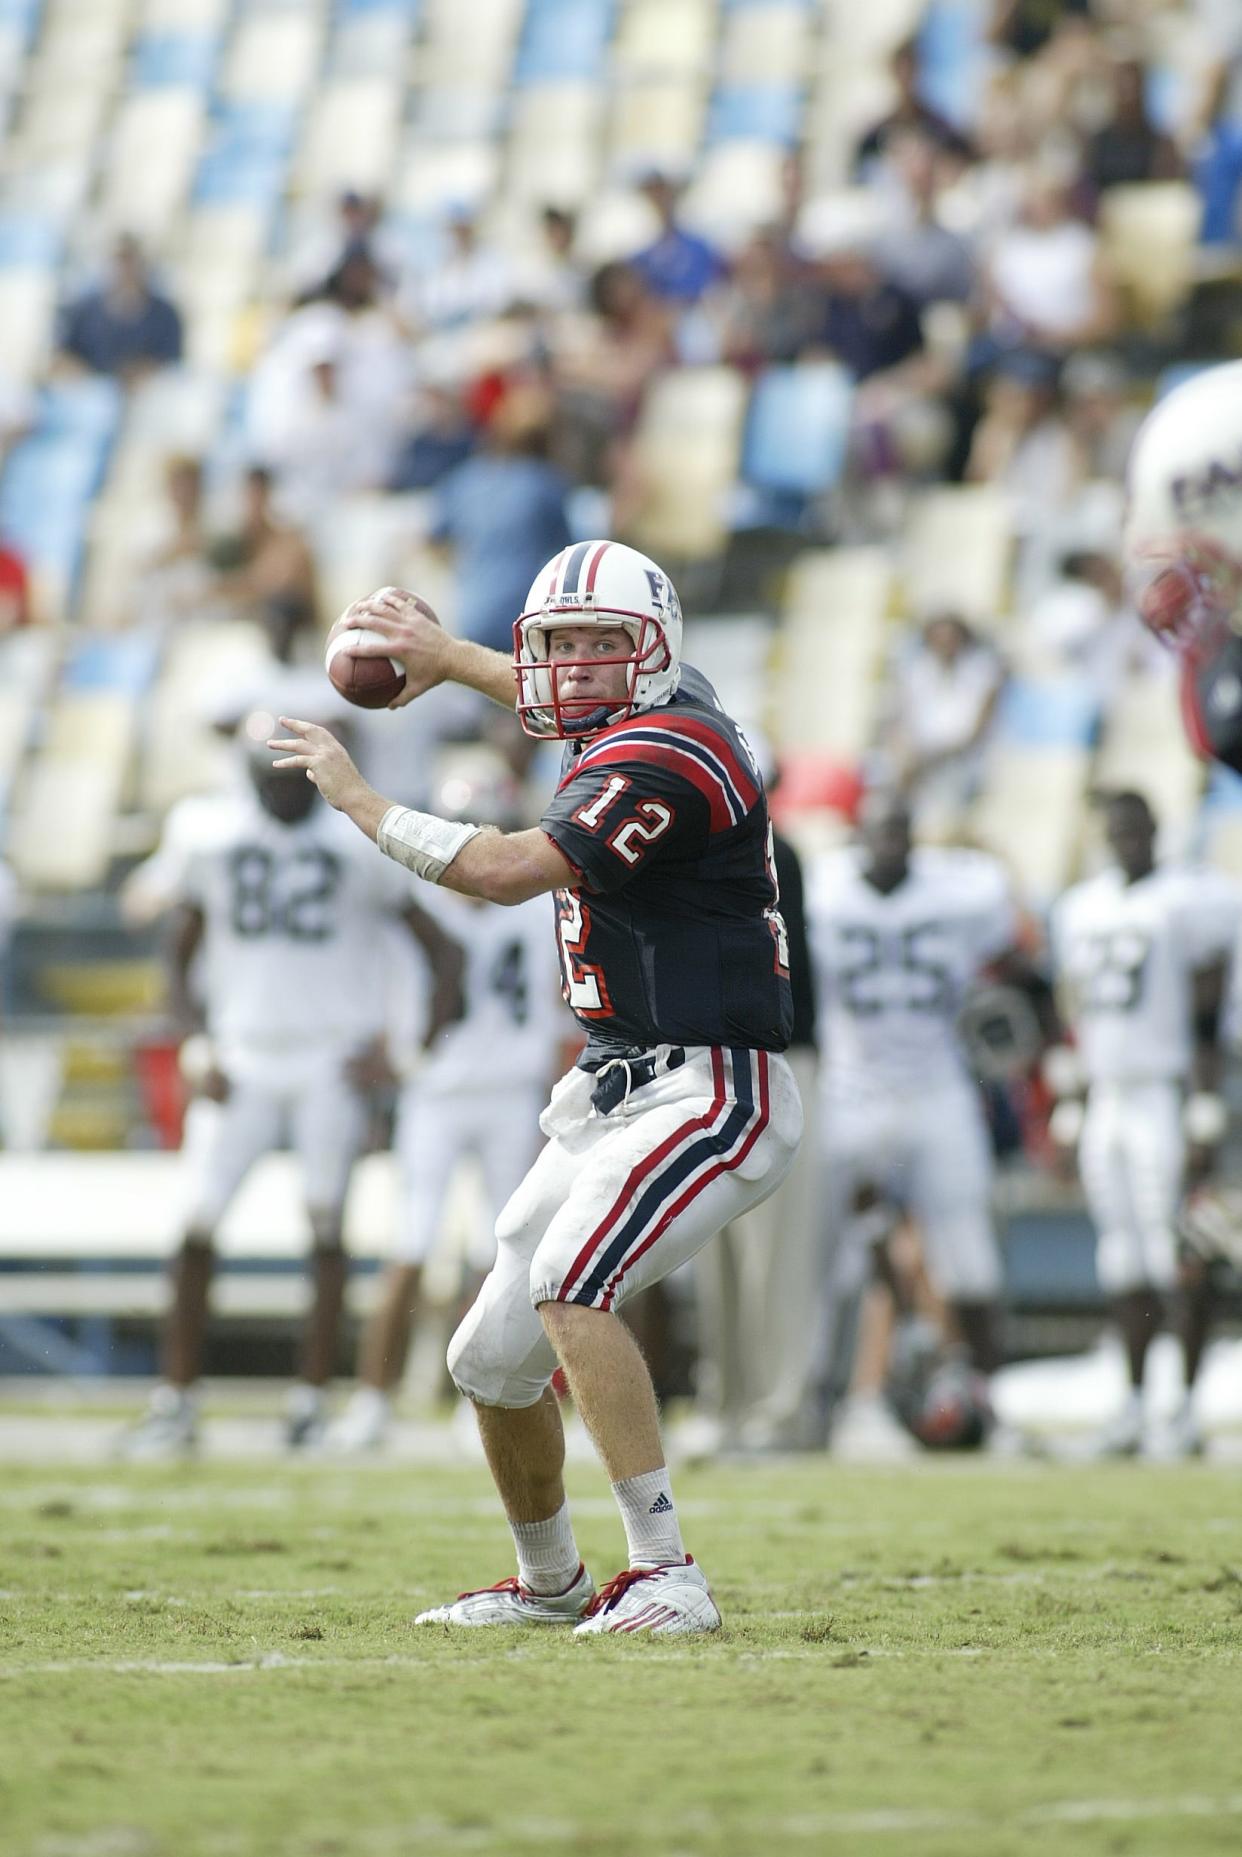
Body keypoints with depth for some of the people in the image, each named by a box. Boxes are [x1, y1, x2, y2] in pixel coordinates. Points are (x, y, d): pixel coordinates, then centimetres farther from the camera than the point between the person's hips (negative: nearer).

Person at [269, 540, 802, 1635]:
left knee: (571, 1287, -31)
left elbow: (508, 871, -26)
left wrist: (356, 796, -14)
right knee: (494, 1359, 12)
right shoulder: (634, 726, 11)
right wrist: (452, 657, 48)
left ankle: (666, 1577, -29)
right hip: (618, 1093, 10)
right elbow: (572, 703, 38)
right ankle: (549, 1582, 35)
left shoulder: (660, 755, -18)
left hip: (708, 1096, -10)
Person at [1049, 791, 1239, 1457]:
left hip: (1165, 1096, -6)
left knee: (1179, 1261, -8)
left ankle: (1188, 1405, -4)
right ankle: (1133, 1403, 12)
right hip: (1105, 1097, 6)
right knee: (1123, 1264, 7)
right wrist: (1071, 1117, 16)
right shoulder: (1081, 909, 14)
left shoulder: (1187, 902, -6)